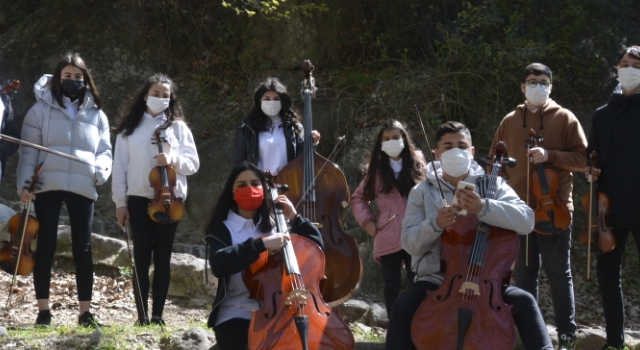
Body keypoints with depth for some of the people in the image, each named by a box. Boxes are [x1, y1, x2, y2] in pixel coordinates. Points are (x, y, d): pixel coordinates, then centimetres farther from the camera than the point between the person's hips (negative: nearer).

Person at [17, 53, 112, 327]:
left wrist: (99, 170, -9)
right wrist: (25, 183, -7)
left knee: (82, 247, 1)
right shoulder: (42, 108, 6)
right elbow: (29, 150, 2)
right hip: (48, 185, -1)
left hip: (82, 187, 1)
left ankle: (85, 311, 5)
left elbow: (105, 151, 12)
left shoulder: (96, 113, 13)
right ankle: (43, 309, 5)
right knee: (46, 244, 2)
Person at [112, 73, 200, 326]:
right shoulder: (130, 128, 6)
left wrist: (174, 159, -19)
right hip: (139, 199, 0)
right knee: (141, 257, 1)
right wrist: (120, 202, -2)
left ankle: (158, 315, 5)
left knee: (163, 258, 3)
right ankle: (142, 316, 2)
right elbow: (120, 166, 4)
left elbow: (193, 163, 1)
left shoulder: (178, 127, 7)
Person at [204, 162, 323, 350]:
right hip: (237, 314, -4)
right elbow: (219, 264, -20)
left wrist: (295, 218, -1)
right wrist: (261, 244, -27)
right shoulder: (223, 230, 2)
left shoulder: (275, 225, 15)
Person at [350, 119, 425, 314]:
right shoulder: (377, 171, 11)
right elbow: (358, 198, 19)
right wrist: (367, 221, 5)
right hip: (388, 238, 1)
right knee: (392, 286, 5)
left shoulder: (417, 166, 7)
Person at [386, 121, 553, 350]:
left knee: (524, 302, -26)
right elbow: (409, 242, -2)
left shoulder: (491, 185, 3)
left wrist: (484, 208, -29)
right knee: (403, 306, -29)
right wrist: (434, 224, -23)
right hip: (436, 280, 0)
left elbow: (526, 221, -12)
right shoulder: (422, 192, 5)